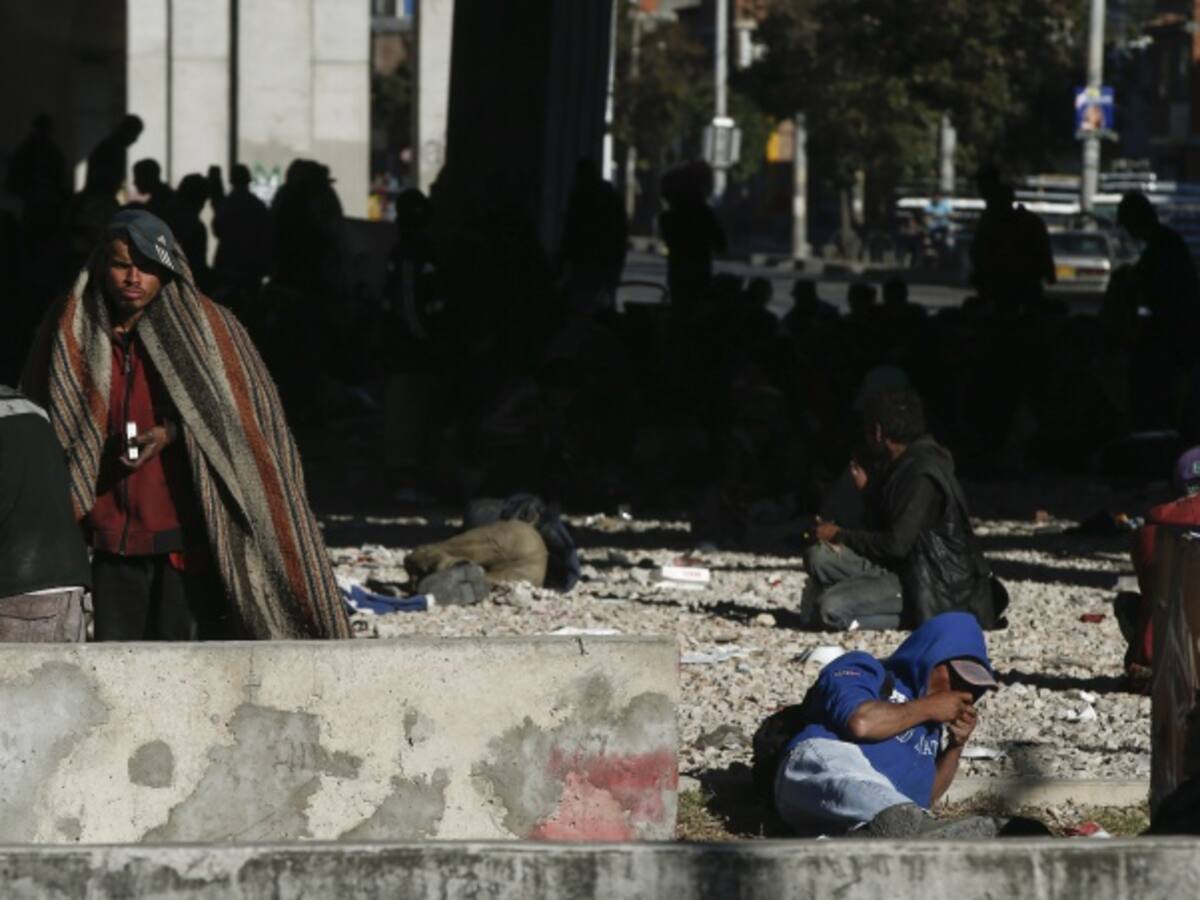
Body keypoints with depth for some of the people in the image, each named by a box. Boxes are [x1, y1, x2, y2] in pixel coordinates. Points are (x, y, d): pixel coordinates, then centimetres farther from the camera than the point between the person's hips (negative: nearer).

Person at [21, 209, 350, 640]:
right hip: (112, 535, 3)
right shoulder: (70, 333, 5)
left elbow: (243, 419, 4)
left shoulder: (204, 327, -1)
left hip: (186, 533, -3)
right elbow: (43, 431, 13)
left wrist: (173, 434, -12)